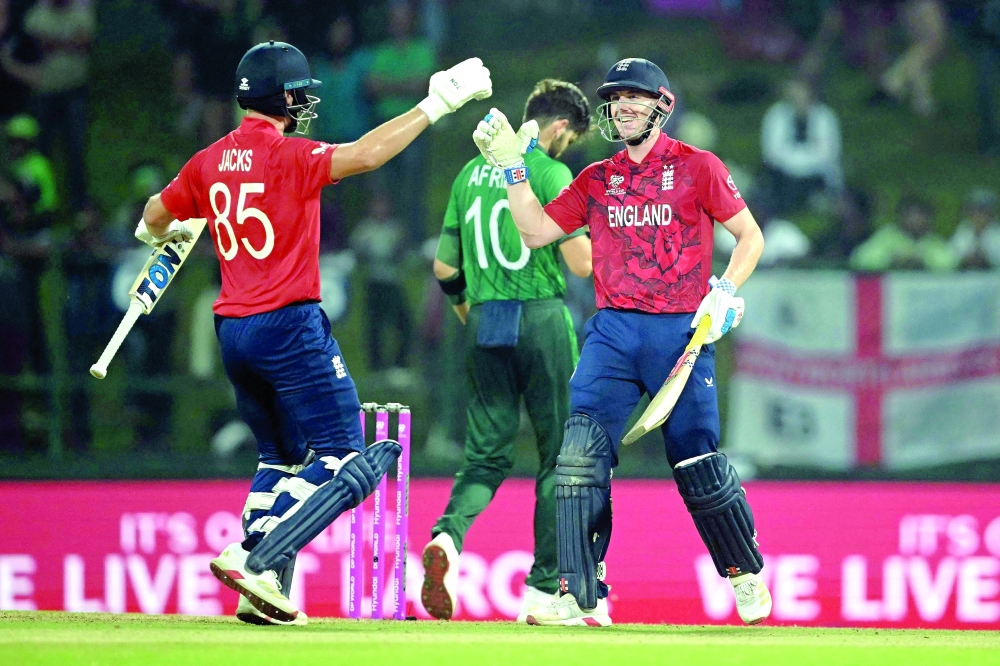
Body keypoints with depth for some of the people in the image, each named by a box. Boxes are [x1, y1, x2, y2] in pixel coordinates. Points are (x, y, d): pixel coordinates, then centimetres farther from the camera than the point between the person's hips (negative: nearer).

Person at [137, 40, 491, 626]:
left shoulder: (211, 162, 8)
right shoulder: (288, 156, -13)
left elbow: (155, 217, 21)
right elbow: (363, 156, -26)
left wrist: (164, 234, 45)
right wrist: (436, 105, -23)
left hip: (233, 332, 8)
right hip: (290, 325, -8)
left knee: (283, 459, 21)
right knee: (344, 462, -5)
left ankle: (263, 593, 12)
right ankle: (258, 562, -18)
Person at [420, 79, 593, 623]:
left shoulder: (470, 174, 12)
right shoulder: (550, 173, -7)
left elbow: (444, 266, 14)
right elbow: (581, 263, -13)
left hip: (483, 321, 5)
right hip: (541, 319, -5)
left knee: (487, 455, 8)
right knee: (558, 457, 5)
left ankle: (447, 537, -22)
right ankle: (542, 589, 3)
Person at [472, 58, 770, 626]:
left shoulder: (697, 168, 2)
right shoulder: (596, 180, 14)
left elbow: (750, 236, 4)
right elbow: (537, 231, 9)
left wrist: (726, 293, -11)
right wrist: (511, 165, 2)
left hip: (682, 330, -4)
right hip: (613, 332, 4)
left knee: (698, 465, -3)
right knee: (580, 456, -10)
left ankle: (746, 575, 20)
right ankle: (581, 599, -9)